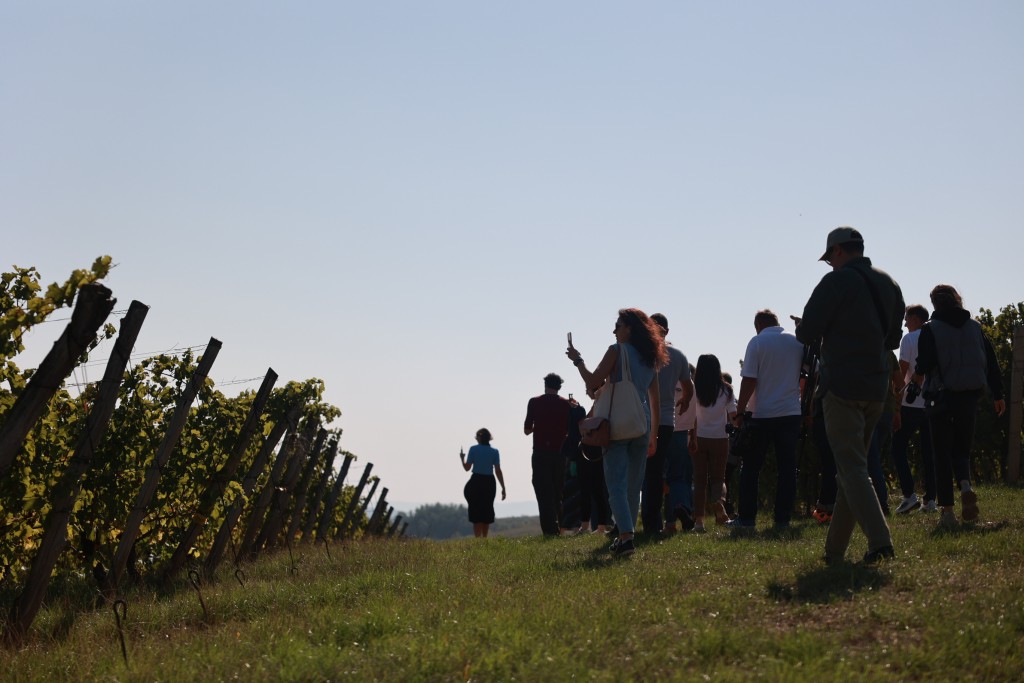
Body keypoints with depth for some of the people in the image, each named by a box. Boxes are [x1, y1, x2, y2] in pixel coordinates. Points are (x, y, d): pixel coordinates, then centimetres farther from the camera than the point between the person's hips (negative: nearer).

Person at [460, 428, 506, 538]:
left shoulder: (474, 449, -6)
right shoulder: (494, 452, -1)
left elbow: (467, 467, -4)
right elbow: (498, 471, -4)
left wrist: (462, 458, 16)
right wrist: (503, 488, -1)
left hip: (476, 482, -2)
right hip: (489, 483, 2)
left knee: (476, 511, 3)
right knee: (487, 510, 14)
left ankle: (478, 538, -6)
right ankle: (484, 538, 17)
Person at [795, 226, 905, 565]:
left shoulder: (836, 282, -10)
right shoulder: (889, 285, 13)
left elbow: (807, 333, -11)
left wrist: (802, 327, 11)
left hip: (842, 385, -7)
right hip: (876, 387, 7)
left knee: (851, 467, -8)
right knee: (852, 465, 13)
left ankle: (879, 540, -23)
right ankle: (835, 549, 17)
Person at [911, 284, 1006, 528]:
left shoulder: (930, 330, -7)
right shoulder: (975, 327, 5)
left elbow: (923, 366, -14)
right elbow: (991, 362, 5)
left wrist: (918, 376, 10)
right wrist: (998, 396, 12)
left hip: (941, 397, -3)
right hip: (970, 397, 3)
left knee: (942, 454, 3)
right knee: (961, 449, 15)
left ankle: (947, 511, 0)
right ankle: (966, 486, -15)